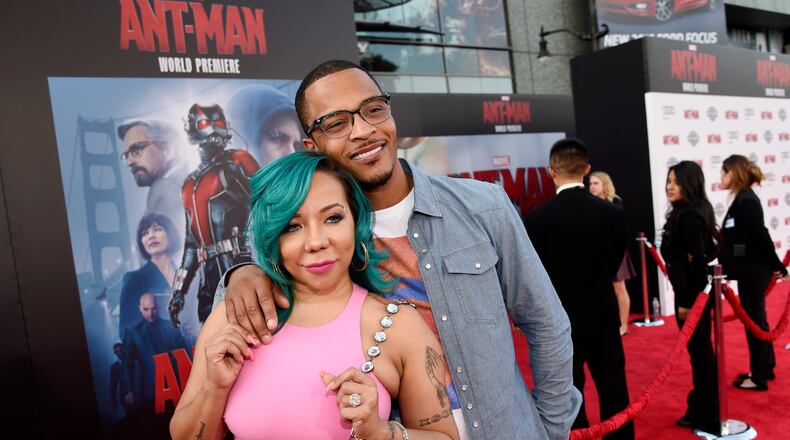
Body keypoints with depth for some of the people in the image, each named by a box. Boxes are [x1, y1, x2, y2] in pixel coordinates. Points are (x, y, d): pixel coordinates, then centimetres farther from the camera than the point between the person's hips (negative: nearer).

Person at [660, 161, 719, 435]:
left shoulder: (689, 217, -20)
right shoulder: (691, 212, 10)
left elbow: (696, 261, -23)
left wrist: (686, 301, -19)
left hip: (693, 293, -10)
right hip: (695, 290, 10)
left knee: (699, 352, 2)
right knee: (700, 350, 18)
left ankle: (707, 417, 17)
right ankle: (701, 410, 32)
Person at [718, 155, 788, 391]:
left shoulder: (746, 201, -19)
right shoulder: (742, 200, 10)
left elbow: (761, 237, -19)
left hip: (753, 272, -10)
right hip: (749, 271, 10)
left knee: (754, 322, 1)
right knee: (756, 320, 18)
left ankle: (759, 377, 12)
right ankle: (765, 369, 32)